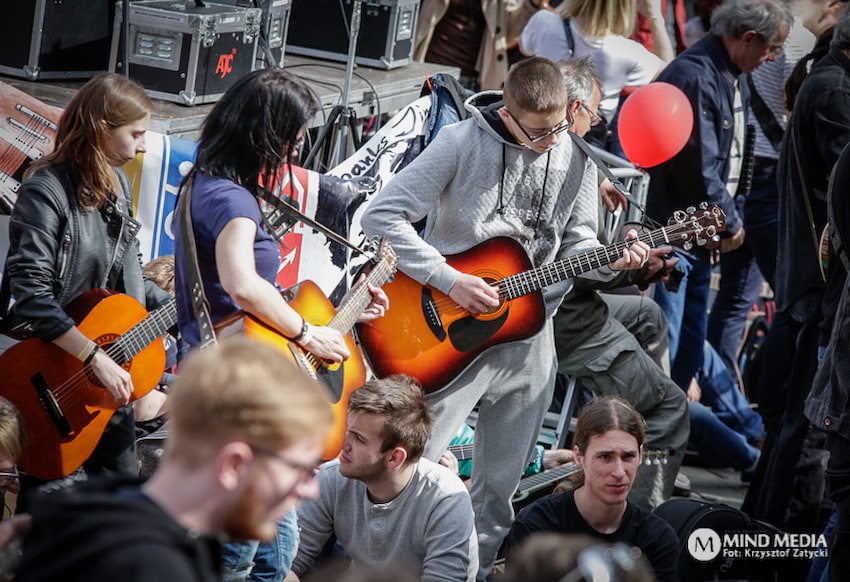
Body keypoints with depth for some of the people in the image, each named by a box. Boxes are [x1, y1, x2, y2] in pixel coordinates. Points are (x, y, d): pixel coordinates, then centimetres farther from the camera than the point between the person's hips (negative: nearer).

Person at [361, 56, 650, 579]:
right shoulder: (463, 143, -13)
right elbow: (383, 216, -15)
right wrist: (450, 282, -19)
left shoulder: (577, 158, 2)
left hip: (528, 335, 5)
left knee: (500, 486, 12)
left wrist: (610, 261, -11)